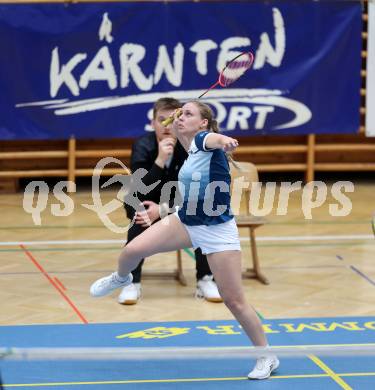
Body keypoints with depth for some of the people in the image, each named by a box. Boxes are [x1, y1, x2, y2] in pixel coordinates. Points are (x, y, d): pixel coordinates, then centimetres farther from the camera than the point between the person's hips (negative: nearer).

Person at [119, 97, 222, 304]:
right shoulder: (142, 146, -25)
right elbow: (140, 193, -35)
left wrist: (163, 209, -36)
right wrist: (160, 160, -47)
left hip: (180, 205, 2)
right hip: (145, 204, -1)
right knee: (140, 218, -34)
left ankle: (205, 280, -13)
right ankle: (132, 282, -21)